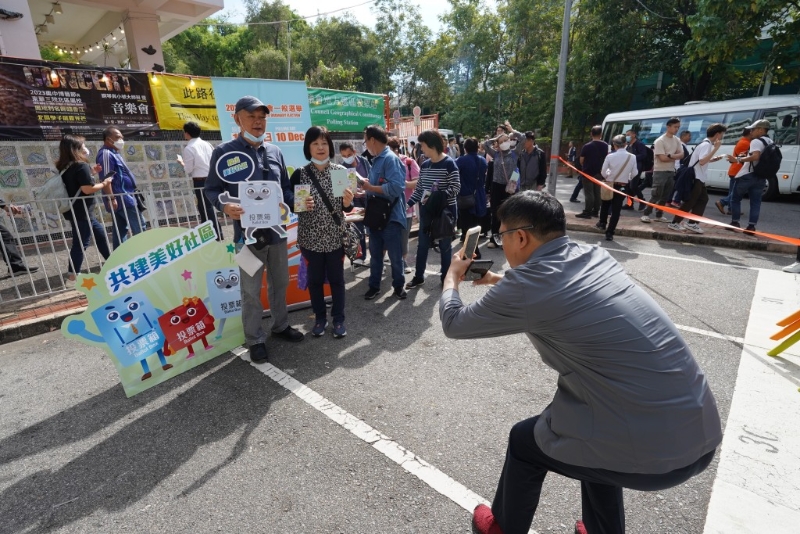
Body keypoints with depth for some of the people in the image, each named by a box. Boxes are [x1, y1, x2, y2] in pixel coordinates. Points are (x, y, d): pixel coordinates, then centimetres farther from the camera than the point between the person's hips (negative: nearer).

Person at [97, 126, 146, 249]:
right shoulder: (106, 154, -12)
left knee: (120, 231, 10)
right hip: (122, 199, -10)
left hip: (123, 198, 10)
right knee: (140, 227, -7)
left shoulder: (113, 153, 19)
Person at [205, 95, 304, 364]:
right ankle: (255, 339, 22)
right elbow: (211, 189, -4)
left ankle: (281, 325, 38)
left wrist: (297, 201, -5)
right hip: (248, 233, -4)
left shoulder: (275, 151, 8)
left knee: (279, 283, 18)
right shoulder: (224, 152, -5)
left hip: (277, 230, 5)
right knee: (251, 290, 6)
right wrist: (225, 206, -24)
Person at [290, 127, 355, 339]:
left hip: (335, 237, 0)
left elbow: (347, 208, 2)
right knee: (315, 279, 12)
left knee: (336, 278, 11)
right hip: (310, 238, 0)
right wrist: (301, 205, -20)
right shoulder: (299, 174, -4)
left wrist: (348, 201, -20)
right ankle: (320, 318, 30)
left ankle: (339, 319, 27)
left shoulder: (341, 171, -1)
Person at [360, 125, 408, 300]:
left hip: (391, 217, -8)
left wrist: (370, 187, -19)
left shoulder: (391, 159, -15)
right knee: (375, 254, 14)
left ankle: (399, 286, 23)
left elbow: (396, 187, -27)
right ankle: (374, 285, 26)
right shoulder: (376, 160, 12)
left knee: (395, 255, 6)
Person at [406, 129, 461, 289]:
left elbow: (455, 188, -15)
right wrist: (407, 204, -1)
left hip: (445, 210, -6)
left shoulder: (449, 164, -11)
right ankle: (418, 277, 23)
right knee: (422, 244, 10)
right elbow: (419, 189, 10)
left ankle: (446, 277, 22)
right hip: (427, 210, 6)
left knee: (445, 245, 6)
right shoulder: (425, 165, 7)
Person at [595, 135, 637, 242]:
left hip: (610, 184, -1)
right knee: (616, 210, 4)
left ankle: (602, 223, 37)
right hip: (622, 186, 1)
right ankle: (609, 233, 3)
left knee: (605, 205, 24)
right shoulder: (632, 157, -7)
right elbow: (634, 173, -1)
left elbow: (603, 172, -6)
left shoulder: (610, 156, -12)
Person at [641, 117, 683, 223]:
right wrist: (675, 157, -3)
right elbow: (663, 158, -18)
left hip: (671, 172, 7)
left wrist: (670, 156, -16)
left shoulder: (677, 140, 10)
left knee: (665, 196, 8)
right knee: (656, 195, -10)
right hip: (660, 172, -7)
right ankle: (646, 214, -3)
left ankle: (659, 215, 15)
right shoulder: (660, 141, -12)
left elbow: (681, 154, 2)